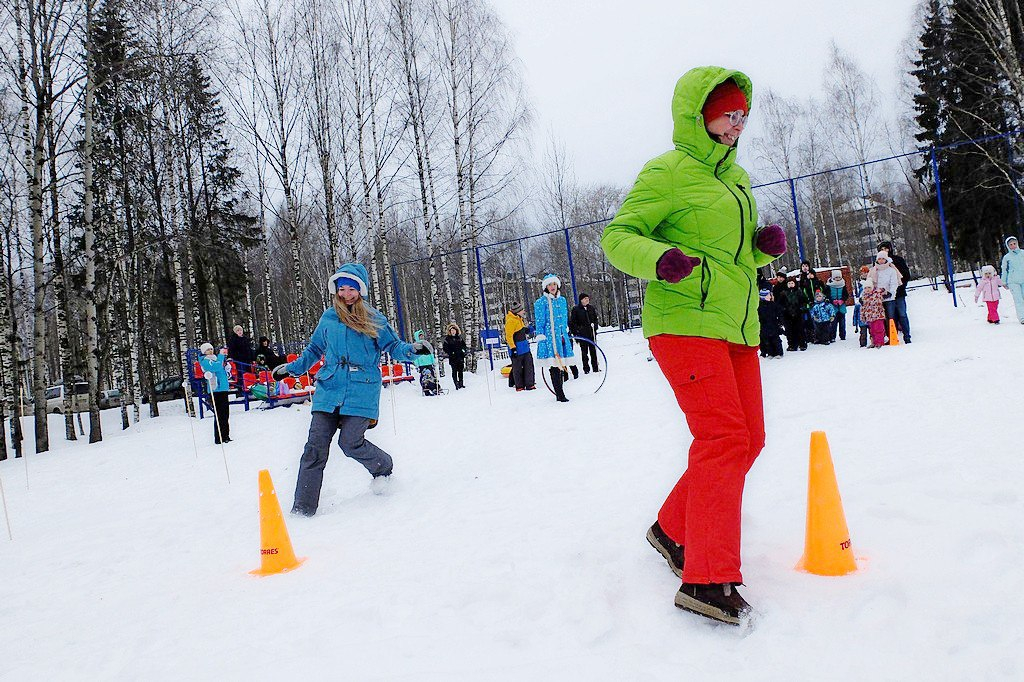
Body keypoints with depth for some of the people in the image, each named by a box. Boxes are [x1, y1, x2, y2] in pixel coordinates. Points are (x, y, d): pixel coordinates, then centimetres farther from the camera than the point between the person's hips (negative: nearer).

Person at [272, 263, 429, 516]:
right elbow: (314, 350, 25)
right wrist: (291, 368, 21)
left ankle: (383, 468, 21)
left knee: (350, 442, -12)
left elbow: (393, 346, 6)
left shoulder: (373, 319, 4)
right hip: (329, 390, 3)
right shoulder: (328, 318, 12)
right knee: (315, 447, -4)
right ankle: (302, 508, 2)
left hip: (361, 392, -3)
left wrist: (411, 350, -14)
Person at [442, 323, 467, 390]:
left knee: (461, 370, 6)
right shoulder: (447, 339, 1)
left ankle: (461, 383, 15)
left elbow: (464, 345, 22)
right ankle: (456, 384, -2)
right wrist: (449, 353, -13)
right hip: (453, 358, -3)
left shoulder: (459, 337, 12)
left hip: (460, 357, 4)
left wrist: (466, 350, 5)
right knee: (454, 371, -4)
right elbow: (444, 348, -1)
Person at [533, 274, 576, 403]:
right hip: (549, 337, -6)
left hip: (562, 336, 6)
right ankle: (559, 395, -6)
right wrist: (540, 337, -9)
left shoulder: (562, 300, 15)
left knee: (561, 362, 6)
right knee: (554, 366, -8)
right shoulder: (541, 302, -3)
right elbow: (539, 322, -4)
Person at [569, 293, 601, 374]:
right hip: (582, 334, -4)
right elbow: (572, 322, -1)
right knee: (584, 352, 0)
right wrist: (575, 332, -7)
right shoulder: (576, 309, -2)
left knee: (593, 350, 7)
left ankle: (595, 367, 13)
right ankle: (586, 369, 3)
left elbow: (595, 318, 22)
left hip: (591, 333, 4)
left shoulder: (591, 308, 11)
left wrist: (595, 326, 6)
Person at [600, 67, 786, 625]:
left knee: (747, 441, 9)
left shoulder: (736, 177, 19)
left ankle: (673, 530, 26)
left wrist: (766, 246, 5)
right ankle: (707, 581, -10)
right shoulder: (668, 171, -5)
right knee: (724, 439, -16)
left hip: (736, 327, 9)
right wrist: (658, 260, -27)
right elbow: (617, 235, -8)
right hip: (685, 322, -9)